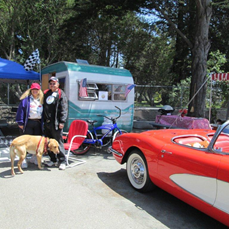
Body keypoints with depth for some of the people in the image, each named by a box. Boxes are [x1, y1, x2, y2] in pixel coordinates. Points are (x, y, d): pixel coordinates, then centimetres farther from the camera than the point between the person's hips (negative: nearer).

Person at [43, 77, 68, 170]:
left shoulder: (61, 94, -2)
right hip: (46, 122, 7)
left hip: (55, 123, -7)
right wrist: (43, 119, 14)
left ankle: (62, 161, 5)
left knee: (58, 142, -4)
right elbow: (44, 107, 21)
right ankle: (53, 160, 26)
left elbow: (64, 109, -9)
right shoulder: (46, 93, 17)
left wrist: (62, 121, -16)